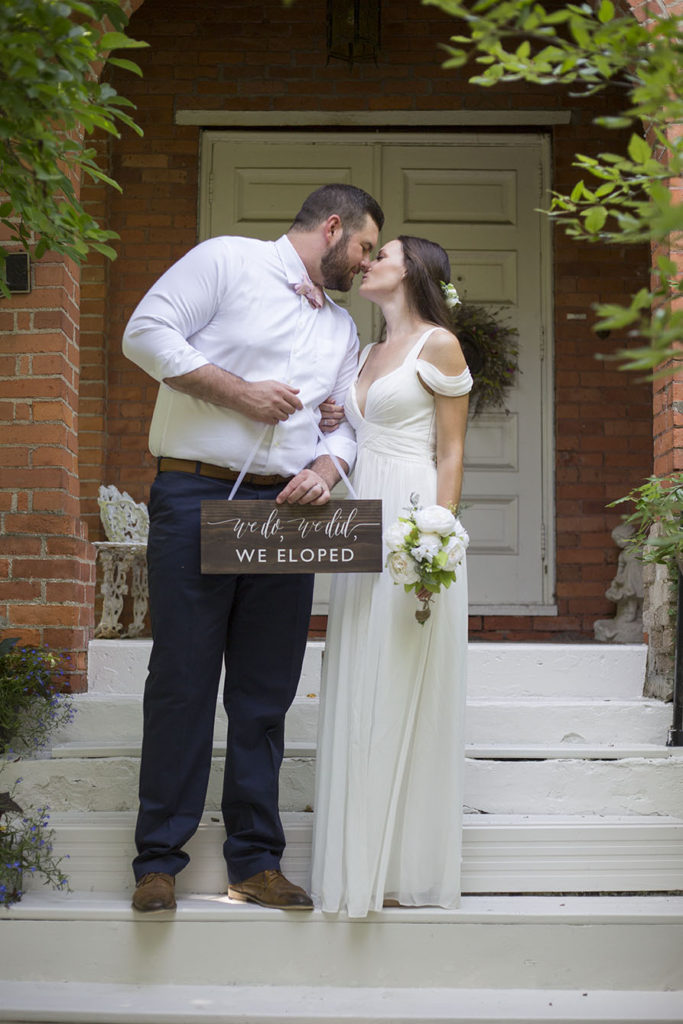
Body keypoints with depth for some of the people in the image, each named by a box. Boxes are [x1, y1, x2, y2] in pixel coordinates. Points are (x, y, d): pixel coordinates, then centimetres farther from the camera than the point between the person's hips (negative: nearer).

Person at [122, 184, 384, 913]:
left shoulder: (342, 328, 21)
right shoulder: (227, 260, 1)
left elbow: (344, 422, 18)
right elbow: (147, 333, -8)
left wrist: (325, 468, -5)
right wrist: (238, 391, -12)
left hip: (286, 511, 6)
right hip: (195, 498, -6)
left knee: (266, 693, 6)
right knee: (181, 681, -3)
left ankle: (254, 859, 14)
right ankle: (159, 861, 6)